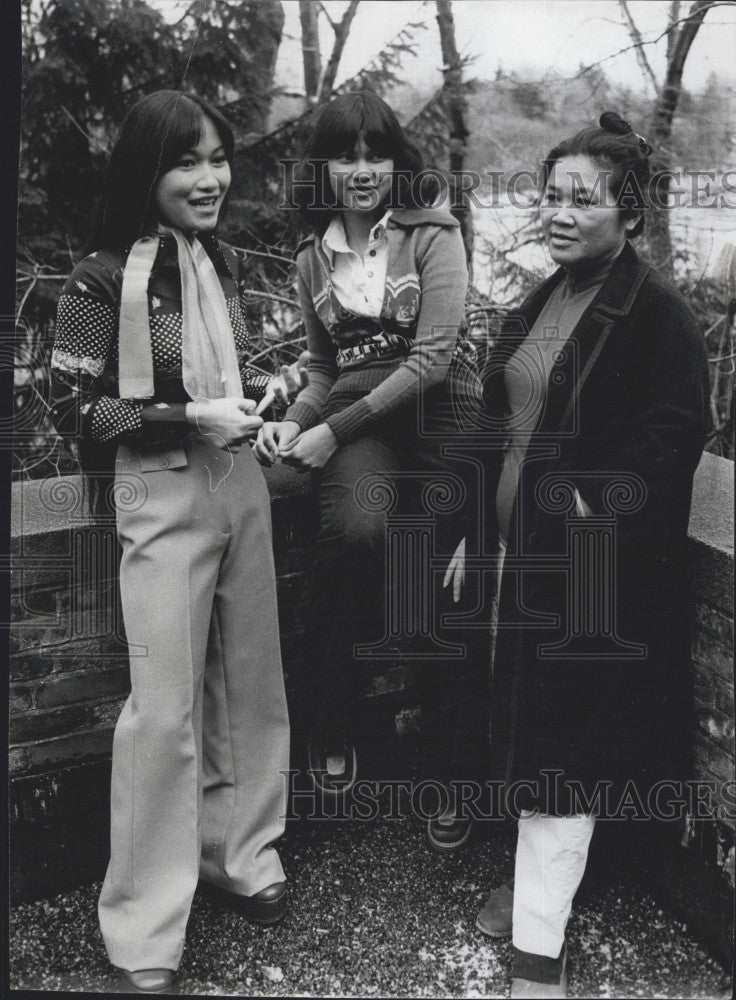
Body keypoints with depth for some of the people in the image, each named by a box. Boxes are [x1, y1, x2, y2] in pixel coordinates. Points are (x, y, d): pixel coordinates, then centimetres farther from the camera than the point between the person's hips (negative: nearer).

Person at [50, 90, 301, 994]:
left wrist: (265, 386, -1)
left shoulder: (222, 262, 8)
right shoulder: (103, 276, -12)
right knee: (165, 707, -2)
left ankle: (237, 855, 33)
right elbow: (73, 408, -11)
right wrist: (188, 418, -18)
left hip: (240, 483, 7)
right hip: (163, 495, -6)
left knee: (251, 681, 13)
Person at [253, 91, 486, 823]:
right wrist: (291, 422, 1)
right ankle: (333, 731, -17)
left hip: (436, 416, -2)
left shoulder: (434, 235, 1)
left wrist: (333, 429, -13)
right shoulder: (313, 256, 15)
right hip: (353, 424, 2)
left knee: (422, 611, -13)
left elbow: (432, 356, -9)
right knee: (357, 530, -32)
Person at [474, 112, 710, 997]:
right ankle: (535, 879, 39)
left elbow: (671, 444, -17)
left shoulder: (657, 315, -13)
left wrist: (596, 508, -24)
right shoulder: (540, 304, 10)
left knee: (564, 735, -1)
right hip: (520, 549, 8)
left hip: (593, 568, -7)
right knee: (525, 717, 18)